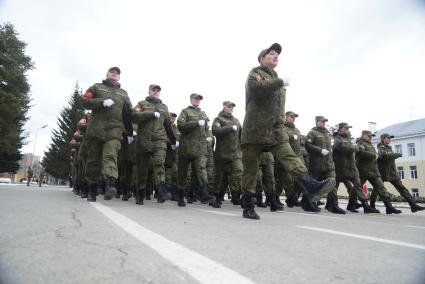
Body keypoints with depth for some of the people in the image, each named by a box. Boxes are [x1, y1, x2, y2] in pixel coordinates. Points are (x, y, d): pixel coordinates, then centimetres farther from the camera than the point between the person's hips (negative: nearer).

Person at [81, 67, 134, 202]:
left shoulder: (123, 93, 22)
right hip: (96, 129, 0)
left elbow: (128, 114, 20)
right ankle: (93, 191, 13)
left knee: (110, 156, -20)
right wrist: (102, 102, -10)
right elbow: (84, 101, 4)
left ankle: (110, 186, -37)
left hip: (114, 130, 0)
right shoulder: (96, 87, 18)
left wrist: (130, 133, 16)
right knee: (93, 160, 3)